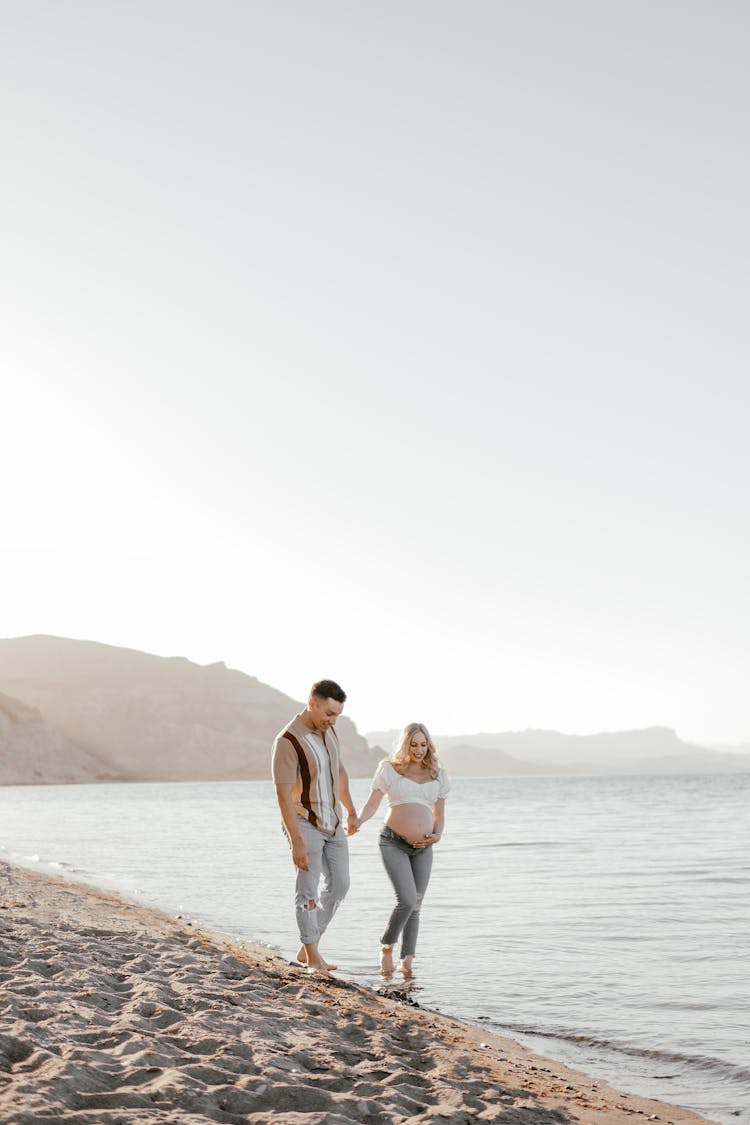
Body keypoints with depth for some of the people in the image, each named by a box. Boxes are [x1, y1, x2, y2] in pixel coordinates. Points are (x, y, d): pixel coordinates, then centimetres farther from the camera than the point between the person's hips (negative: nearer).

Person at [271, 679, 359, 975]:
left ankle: (307, 948, 19)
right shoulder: (288, 741, -22)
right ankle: (313, 958, 5)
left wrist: (351, 812, 22)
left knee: (339, 885, 8)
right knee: (309, 888, -8)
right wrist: (296, 842, -25)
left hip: (332, 823, 8)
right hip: (304, 823, -8)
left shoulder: (328, 731, 2)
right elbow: (284, 795, -23)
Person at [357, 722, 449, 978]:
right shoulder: (389, 769, 3)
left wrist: (437, 835, -2)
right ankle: (387, 946, 7)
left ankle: (407, 962, 11)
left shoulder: (437, 775, 12)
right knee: (407, 900, -16)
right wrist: (355, 823, -16)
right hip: (393, 843, -4)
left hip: (422, 848, 4)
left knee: (415, 905, 4)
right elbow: (371, 804, 1)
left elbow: (439, 814, 18)